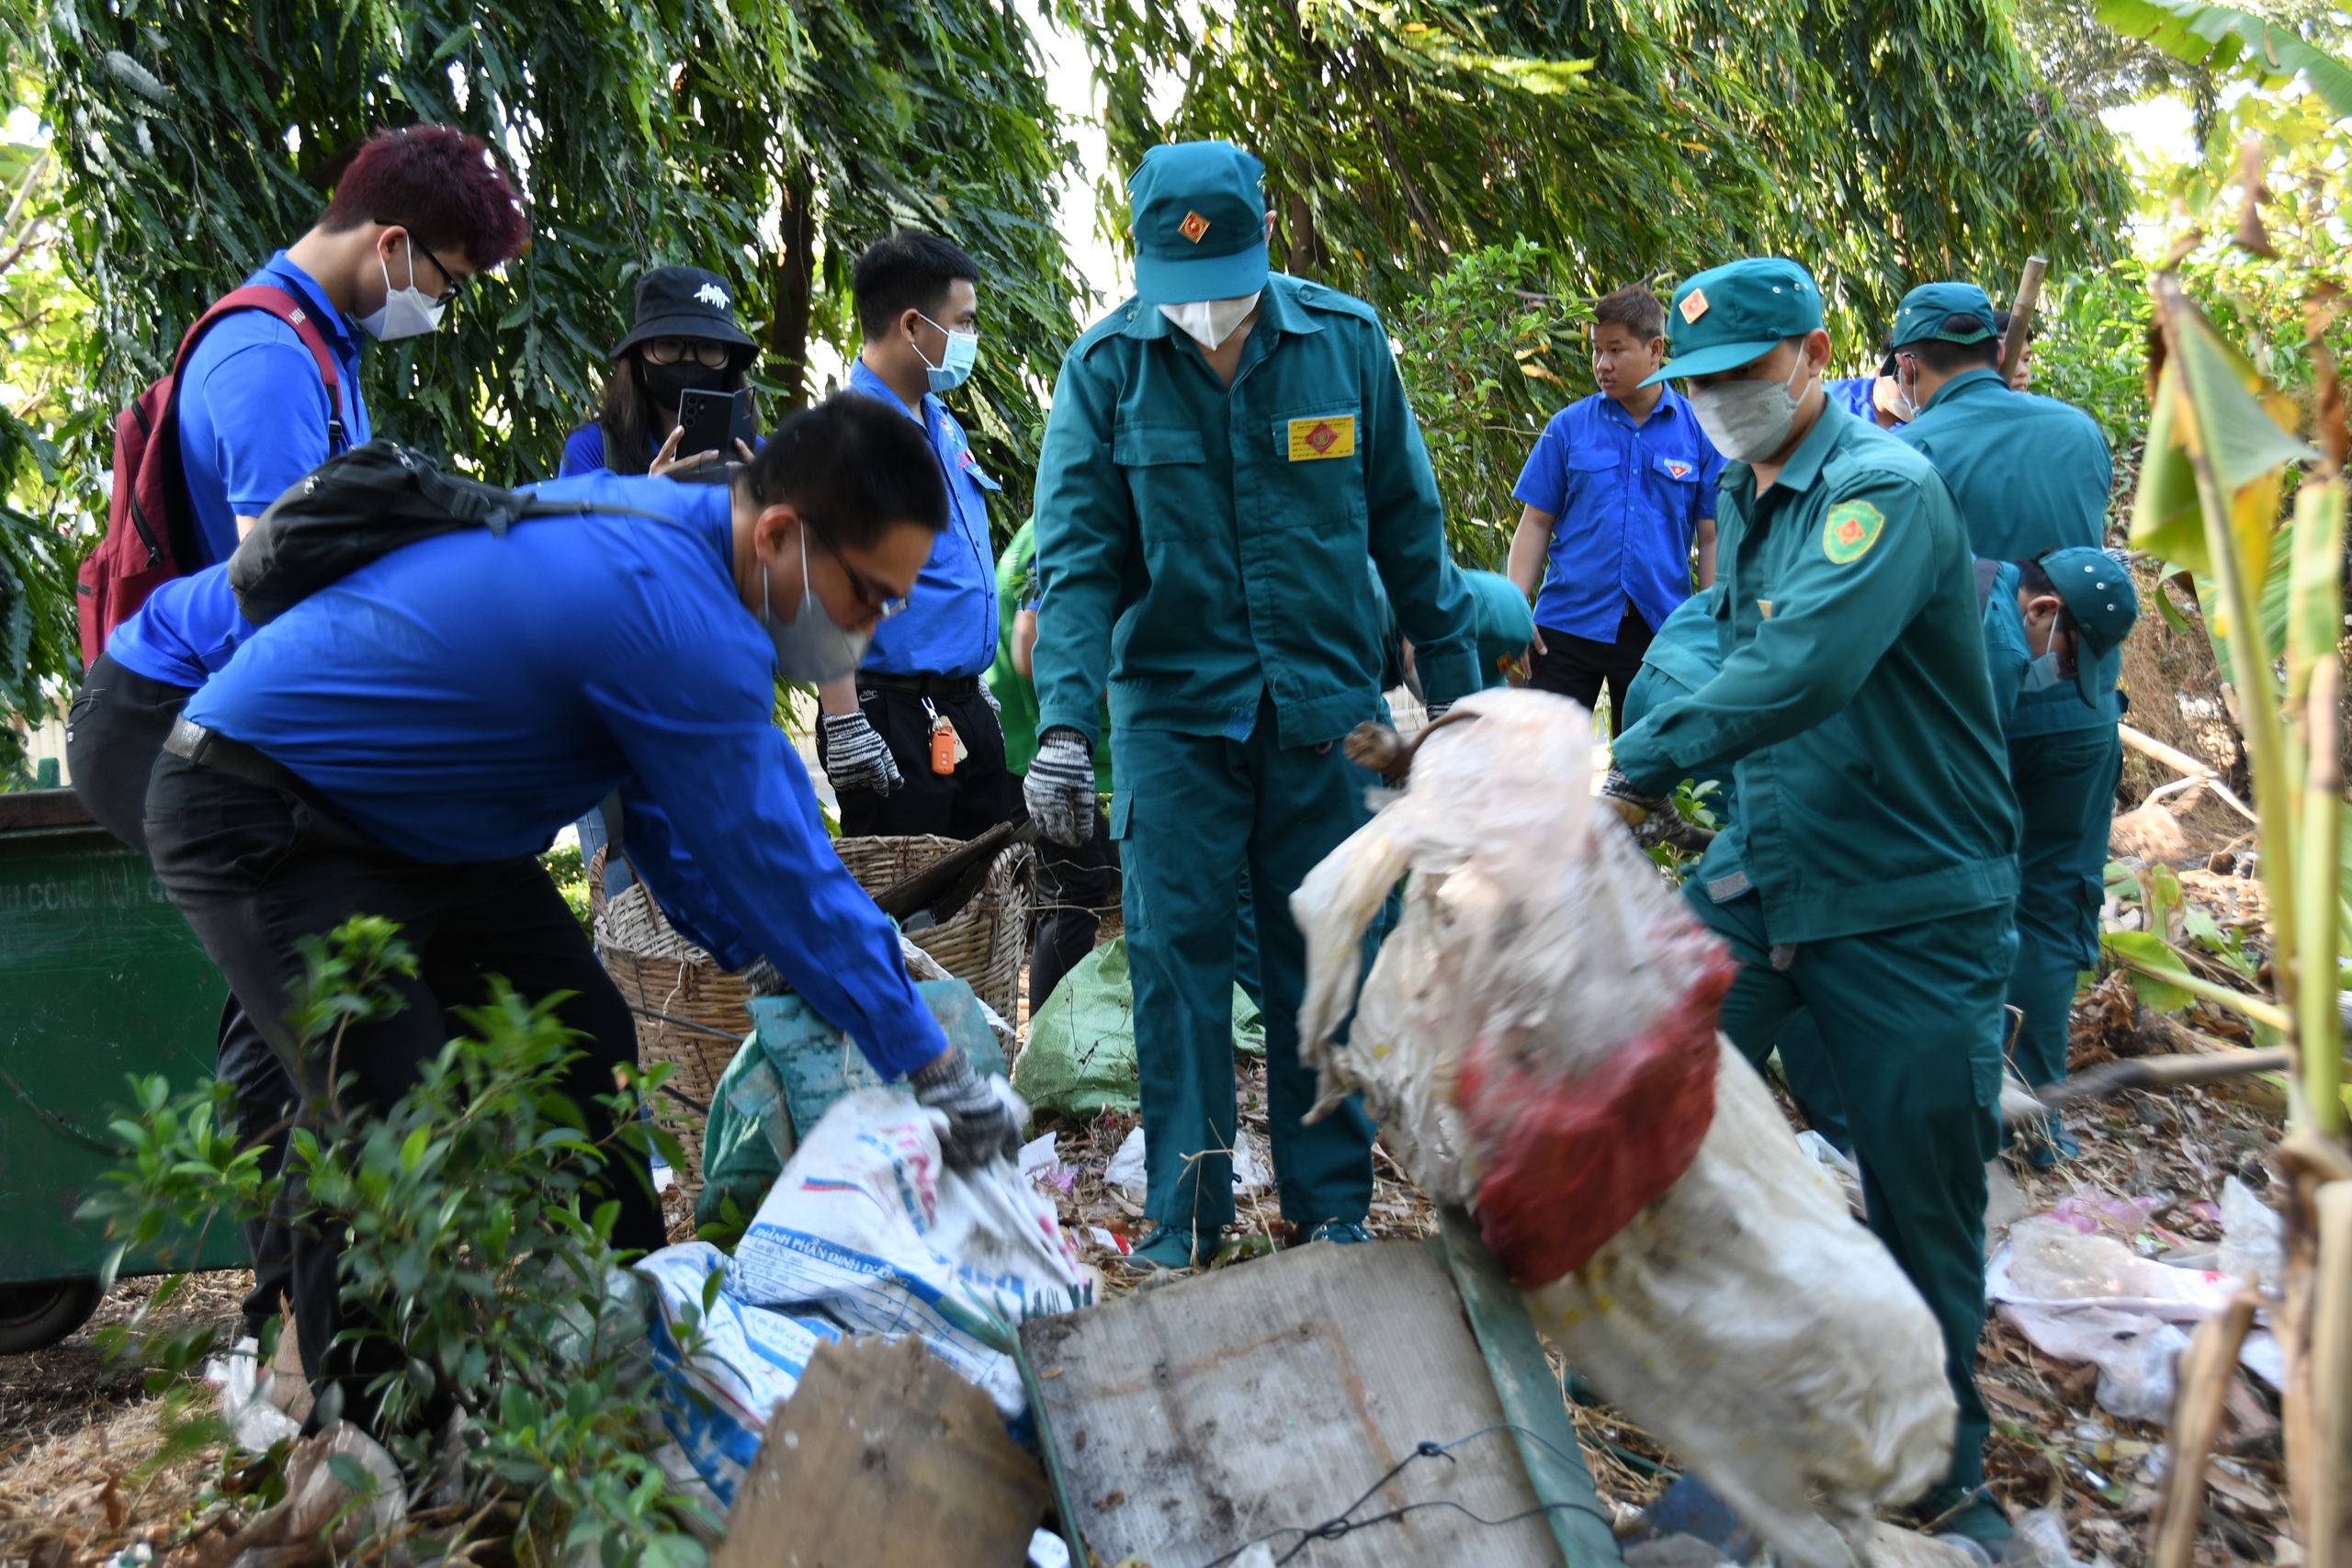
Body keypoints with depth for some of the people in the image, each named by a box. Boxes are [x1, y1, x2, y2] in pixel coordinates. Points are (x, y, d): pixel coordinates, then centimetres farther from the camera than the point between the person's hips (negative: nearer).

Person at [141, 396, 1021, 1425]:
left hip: (418, 828, 10)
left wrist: (762, 956, 1)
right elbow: (770, 863, -26)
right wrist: (930, 1066, -16)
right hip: (262, 822, -10)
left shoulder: (660, 524, -2)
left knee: (585, 1053, 6)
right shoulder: (676, 619, -32)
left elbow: (669, 798, 8)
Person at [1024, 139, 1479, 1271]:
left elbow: (1407, 528, 6)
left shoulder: (1345, 340, -1)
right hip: (1174, 709, -1)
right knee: (1173, 956, 0)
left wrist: (1456, 689, 8)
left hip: (1324, 705, 1)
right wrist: (1065, 723, -20)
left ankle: (1330, 1205, 23)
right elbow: (1075, 555, -8)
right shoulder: (1106, 366, -4)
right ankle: (1182, 1219, 14)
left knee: (1322, 960, 8)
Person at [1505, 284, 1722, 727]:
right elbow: (1536, 524, 4)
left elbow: (1712, 539, 3)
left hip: (1659, 627, 0)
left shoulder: (1699, 432, 1)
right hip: (1568, 623, 0)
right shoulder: (1568, 426, 3)